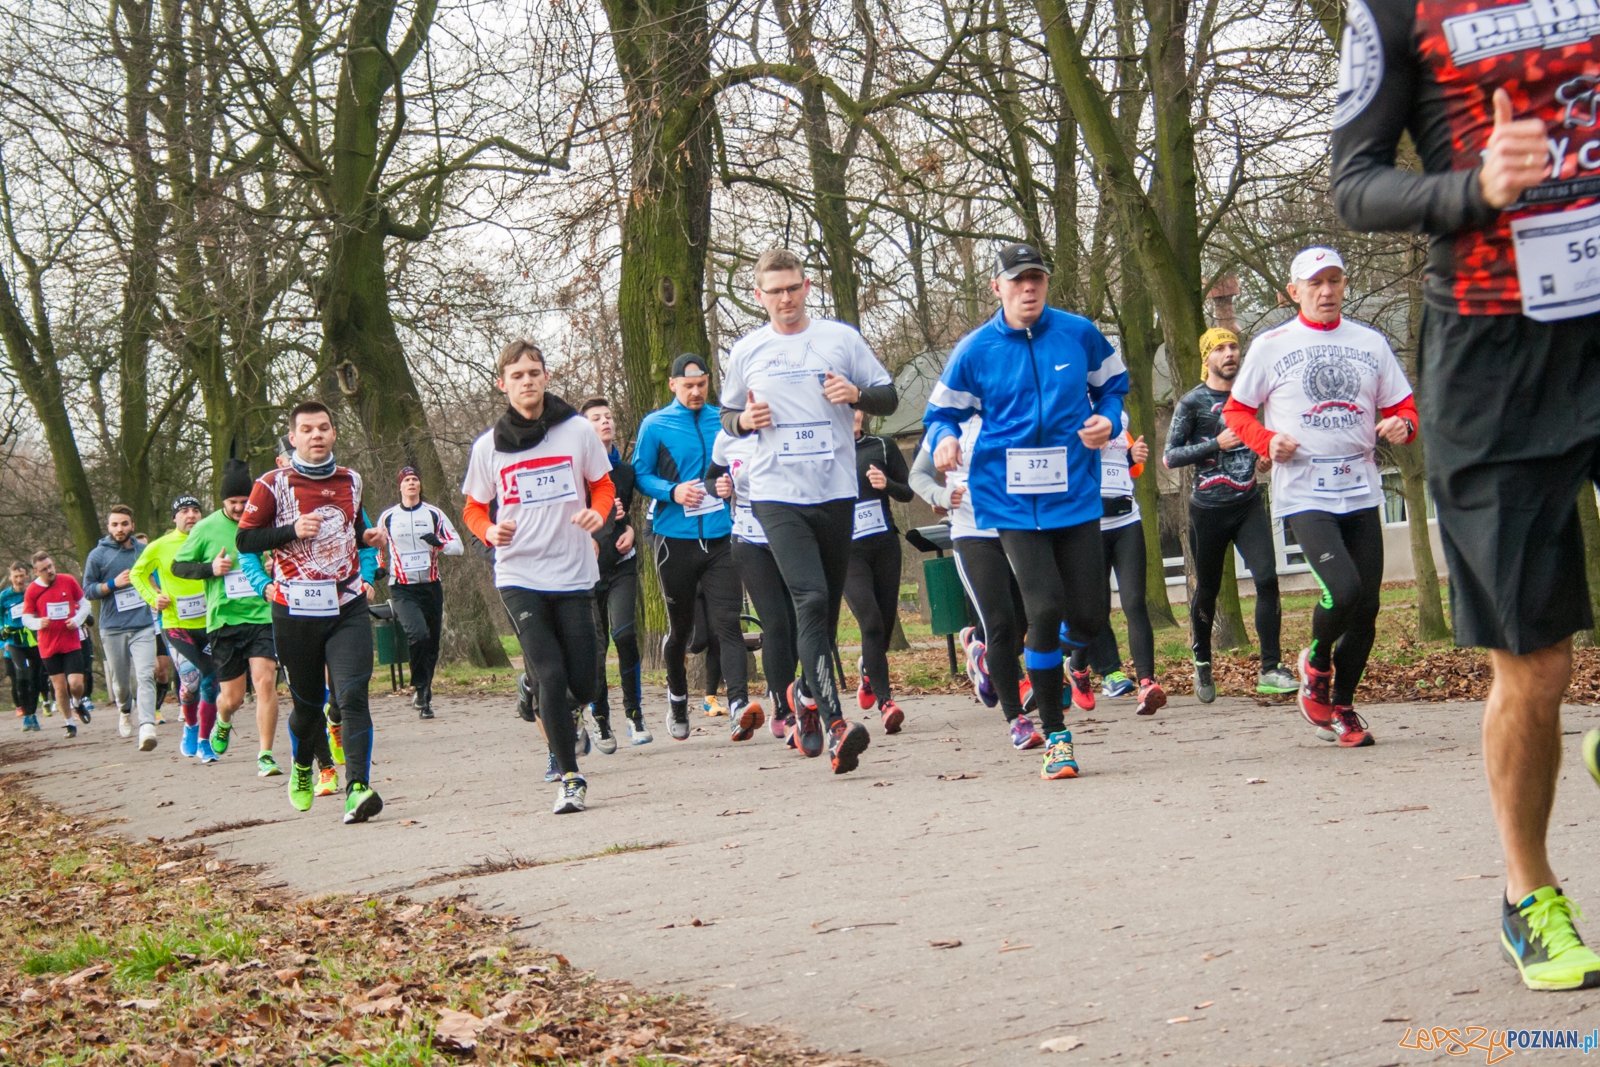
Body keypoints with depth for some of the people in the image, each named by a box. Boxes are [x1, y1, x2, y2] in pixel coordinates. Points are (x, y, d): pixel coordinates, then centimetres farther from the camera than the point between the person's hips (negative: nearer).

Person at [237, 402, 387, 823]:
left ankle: (358, 789, -24)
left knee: (353, 694, -15)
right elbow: (244, 540, -1)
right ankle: (301, 769, 38)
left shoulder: (350, 481, 14)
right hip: (295, 611, -2)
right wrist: (292, 530, -15)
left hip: (347, 607, 2)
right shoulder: (273, 484, 0)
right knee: (307, 701, 9)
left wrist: (369, 538, 9)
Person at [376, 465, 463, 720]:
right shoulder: (387, 517, 4)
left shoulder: (434, 514, 4)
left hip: (430, 586, 2)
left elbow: (457, 546, 0)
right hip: (402, 588, -2)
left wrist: (438, 543, -19)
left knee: (432, 645, 7)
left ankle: (424, 698, 22)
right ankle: (419, 688, -8)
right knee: (418, 635, -25)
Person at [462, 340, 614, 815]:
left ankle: (549, 712, 39)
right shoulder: (488, 446, 2)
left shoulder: (578, 431, 0)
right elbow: (474, 507, 13)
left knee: (582, 686, 2)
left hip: (574, 574, 1)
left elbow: (603, 485, 12)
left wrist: (597, 512, -10)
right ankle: (569, 777, -2)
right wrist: (489, 531, -9)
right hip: (518, 576, -1)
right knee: (551, 675, -14)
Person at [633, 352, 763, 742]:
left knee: (726, 622, -12)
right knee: (680, 627, 11)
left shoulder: (724, 421, 10)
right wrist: (672, 491, -15)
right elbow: (640, 476, 2)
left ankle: (739, 705, -23)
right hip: (676, 538, -1)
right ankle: (677, 701, 31)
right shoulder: (655, 425, 2)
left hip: (721, 537, 1)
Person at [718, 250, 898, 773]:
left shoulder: (841, 338, 6)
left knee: (826, 607, 10)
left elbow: (889, 397, 10)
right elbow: (727, 415, 20)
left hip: (835, 492, 2)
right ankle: (835, 725, -25)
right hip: (777, 494, -2)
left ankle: (811, 707, 30)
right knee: (811, 599, -18)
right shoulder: (746, 352, 8)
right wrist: (745, 420, -4)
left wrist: (856, 395, -11)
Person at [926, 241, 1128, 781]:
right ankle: (1055, 737, 1)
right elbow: (942, 411, 9)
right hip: (1012, 500, -2)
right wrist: (945, 439, -14)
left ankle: (1078, 657, 41)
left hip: (1075, 494, 2)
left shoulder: (1079, 334, 3)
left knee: (1089, 614, 0)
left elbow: (1113, 384, 19)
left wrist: (1107, 419, -2)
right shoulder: (975, 351, 0)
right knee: (1045, 609, -13)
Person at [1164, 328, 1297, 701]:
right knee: (1207, 590, 9)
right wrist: (1216, 444, -17)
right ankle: (1201, 662, 31)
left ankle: (1270, 670, -12)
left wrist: (1263, 458, 7)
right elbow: (1170, 457, -8)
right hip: (1208, 510, -3)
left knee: (1267, 579, -13)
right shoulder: (1192, 402, -4)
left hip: (1249, 505, 3)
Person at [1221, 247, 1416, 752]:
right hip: (1303, 493, -4)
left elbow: (1402, 406, 17)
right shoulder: (1270, 346, 3)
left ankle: (1341, 706, 21)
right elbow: (1237, 410, 8)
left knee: (1366, 605, 3)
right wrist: (1267, 442, -10)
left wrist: (1401, 424, -7)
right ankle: (1316, 662, 9)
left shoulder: (1371, 343, 12)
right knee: (1343, 589, -22)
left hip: (1361, 492, 4)